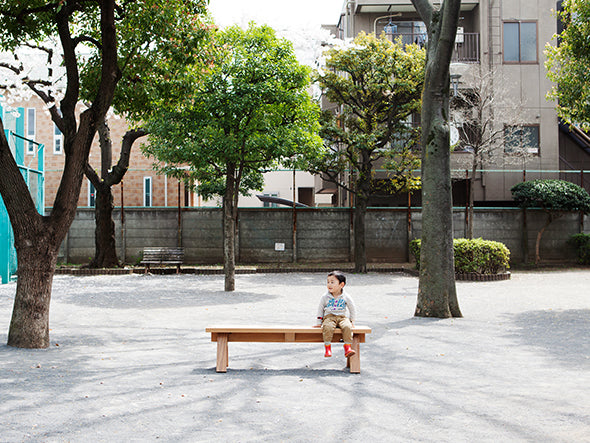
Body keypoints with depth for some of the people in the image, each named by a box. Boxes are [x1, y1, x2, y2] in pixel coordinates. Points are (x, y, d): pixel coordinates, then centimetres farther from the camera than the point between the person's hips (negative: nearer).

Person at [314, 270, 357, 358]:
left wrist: (352, 321, 11)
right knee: (328, 327, -35)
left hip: (342, 317, 0)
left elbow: (352, 309, 14)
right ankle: (327, 348, -27)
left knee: (347, 327, -32)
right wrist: (319, 322, 12)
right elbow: (320, 309, 14)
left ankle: (347, 348, -26)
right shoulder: (325, 297, 3)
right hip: (329, 317, 0)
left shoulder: (346, 297, 1)